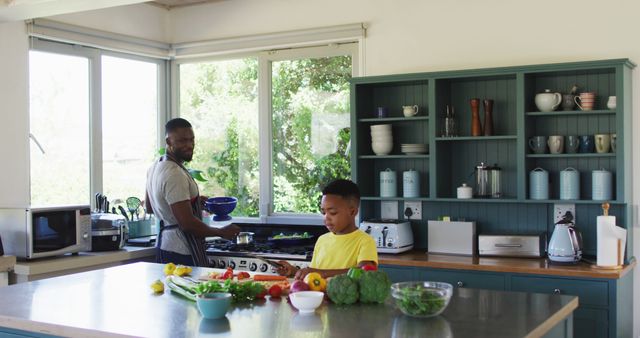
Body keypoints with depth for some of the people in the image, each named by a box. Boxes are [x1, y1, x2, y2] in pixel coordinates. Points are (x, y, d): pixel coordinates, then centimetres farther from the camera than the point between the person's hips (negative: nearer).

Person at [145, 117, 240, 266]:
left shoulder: (156, 167, 11)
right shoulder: (175, 175, -21)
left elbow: (149, 207, 24)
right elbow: (187, 223, -25)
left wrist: (196, 201, 22)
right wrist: (221, 232, -12)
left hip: (164, 247, 10)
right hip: (183, 254, -10)